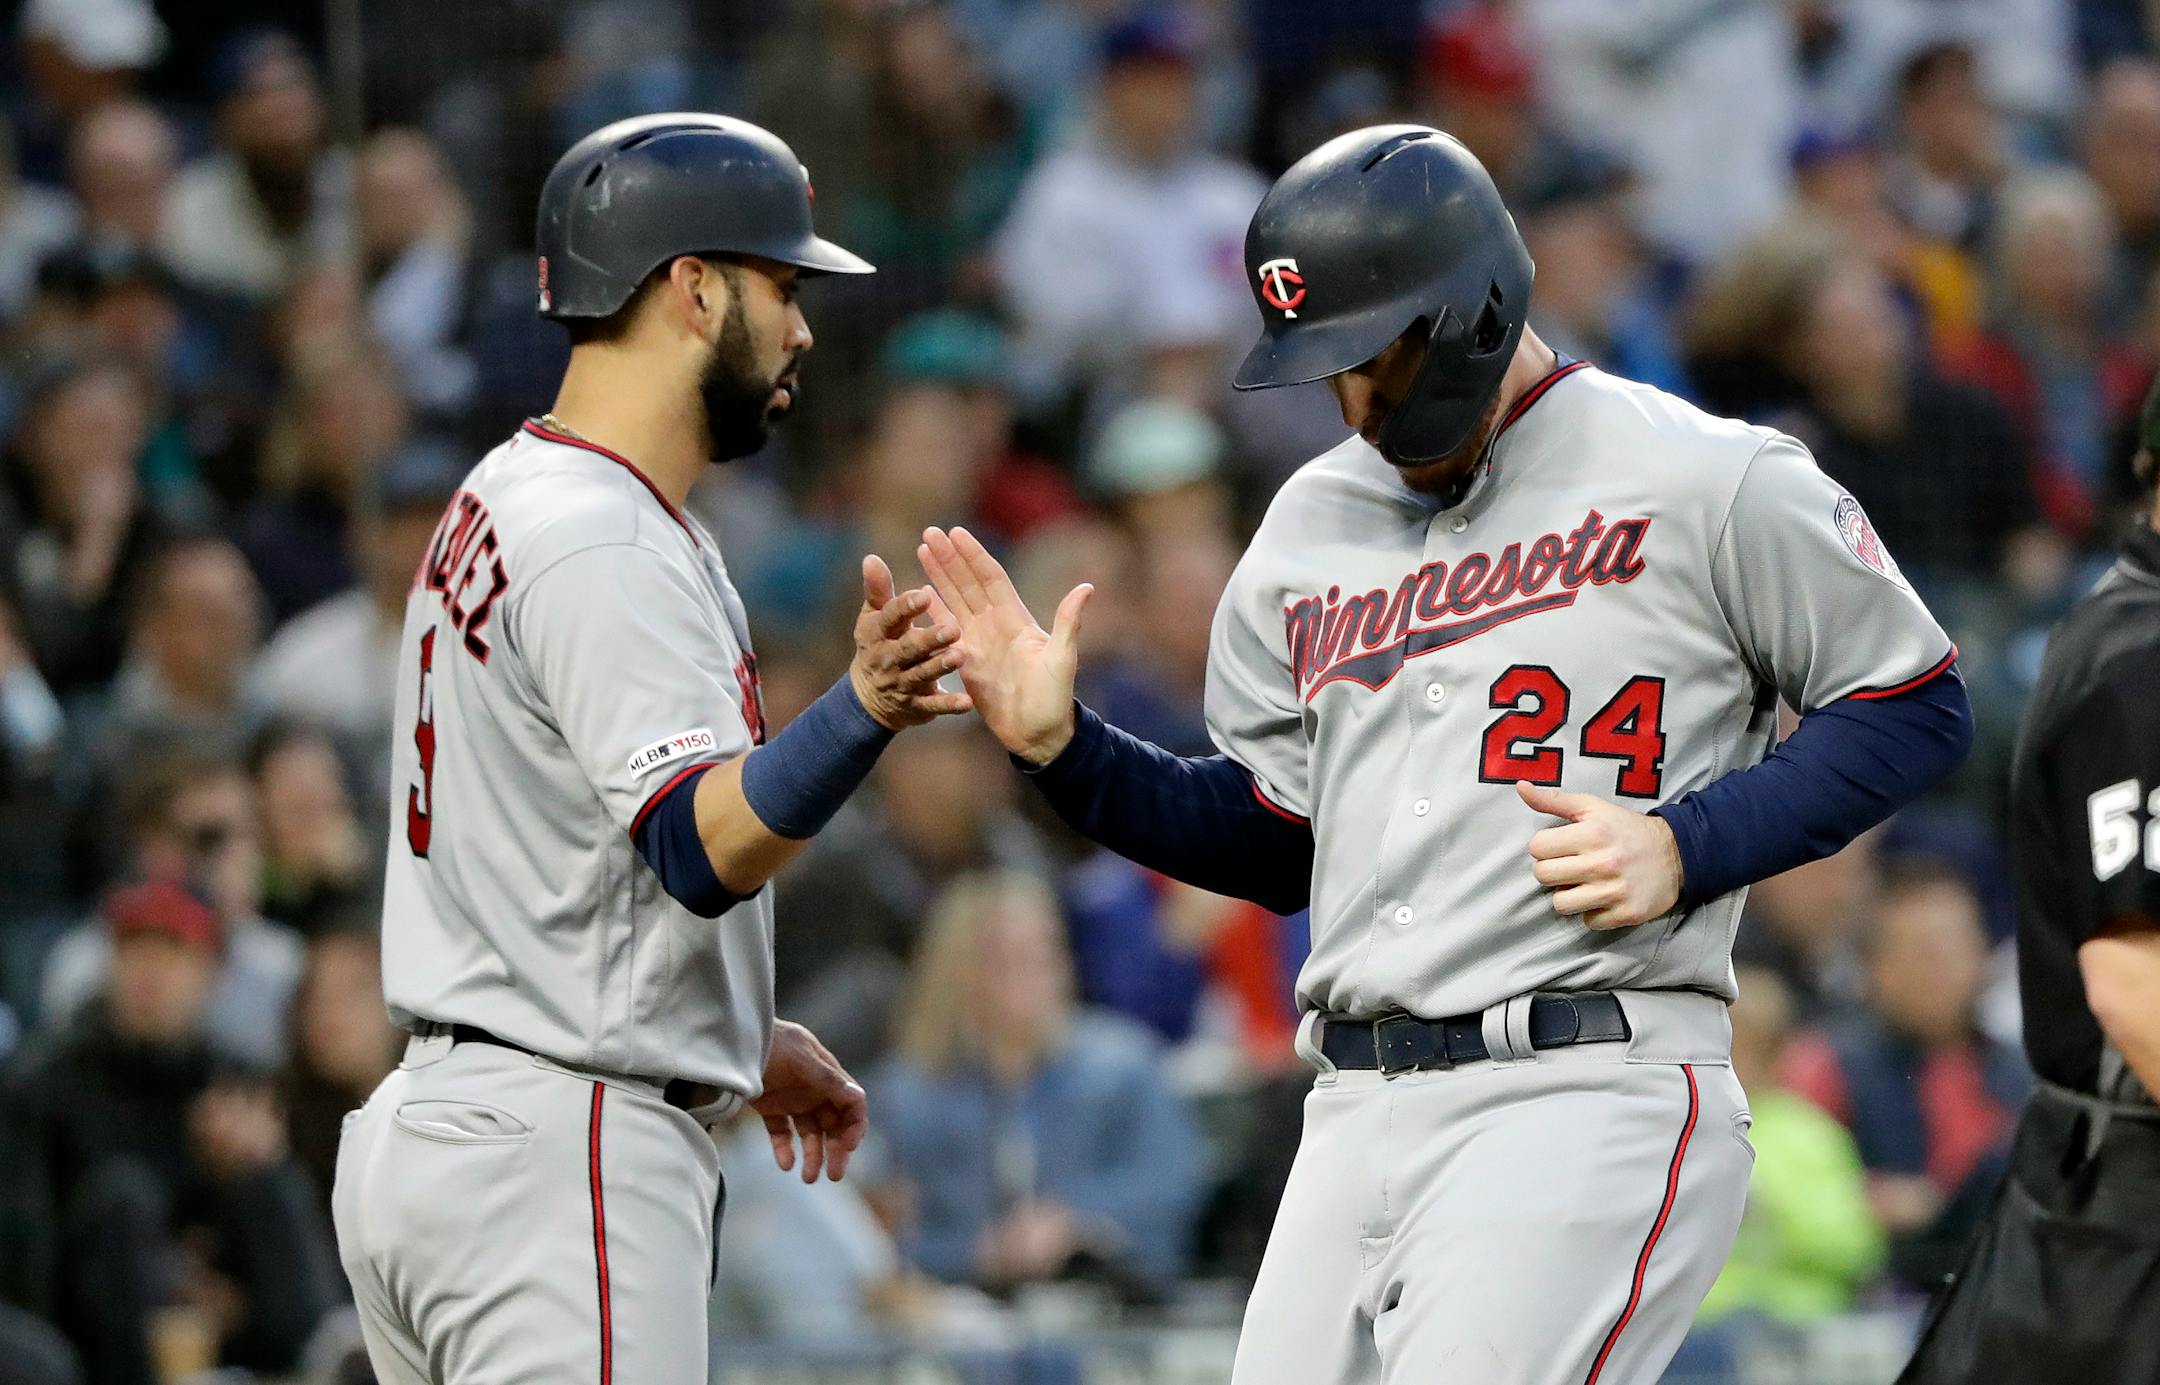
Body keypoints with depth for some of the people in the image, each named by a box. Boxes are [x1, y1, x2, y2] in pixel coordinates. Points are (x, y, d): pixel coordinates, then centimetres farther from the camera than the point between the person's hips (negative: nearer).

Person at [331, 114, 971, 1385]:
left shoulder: (503, 502, 16)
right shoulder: (606, 549, -16)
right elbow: (700, 848, -28)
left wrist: (748, 1037, 29)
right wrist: (863, 712, -44)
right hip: (560, 1158, -11)